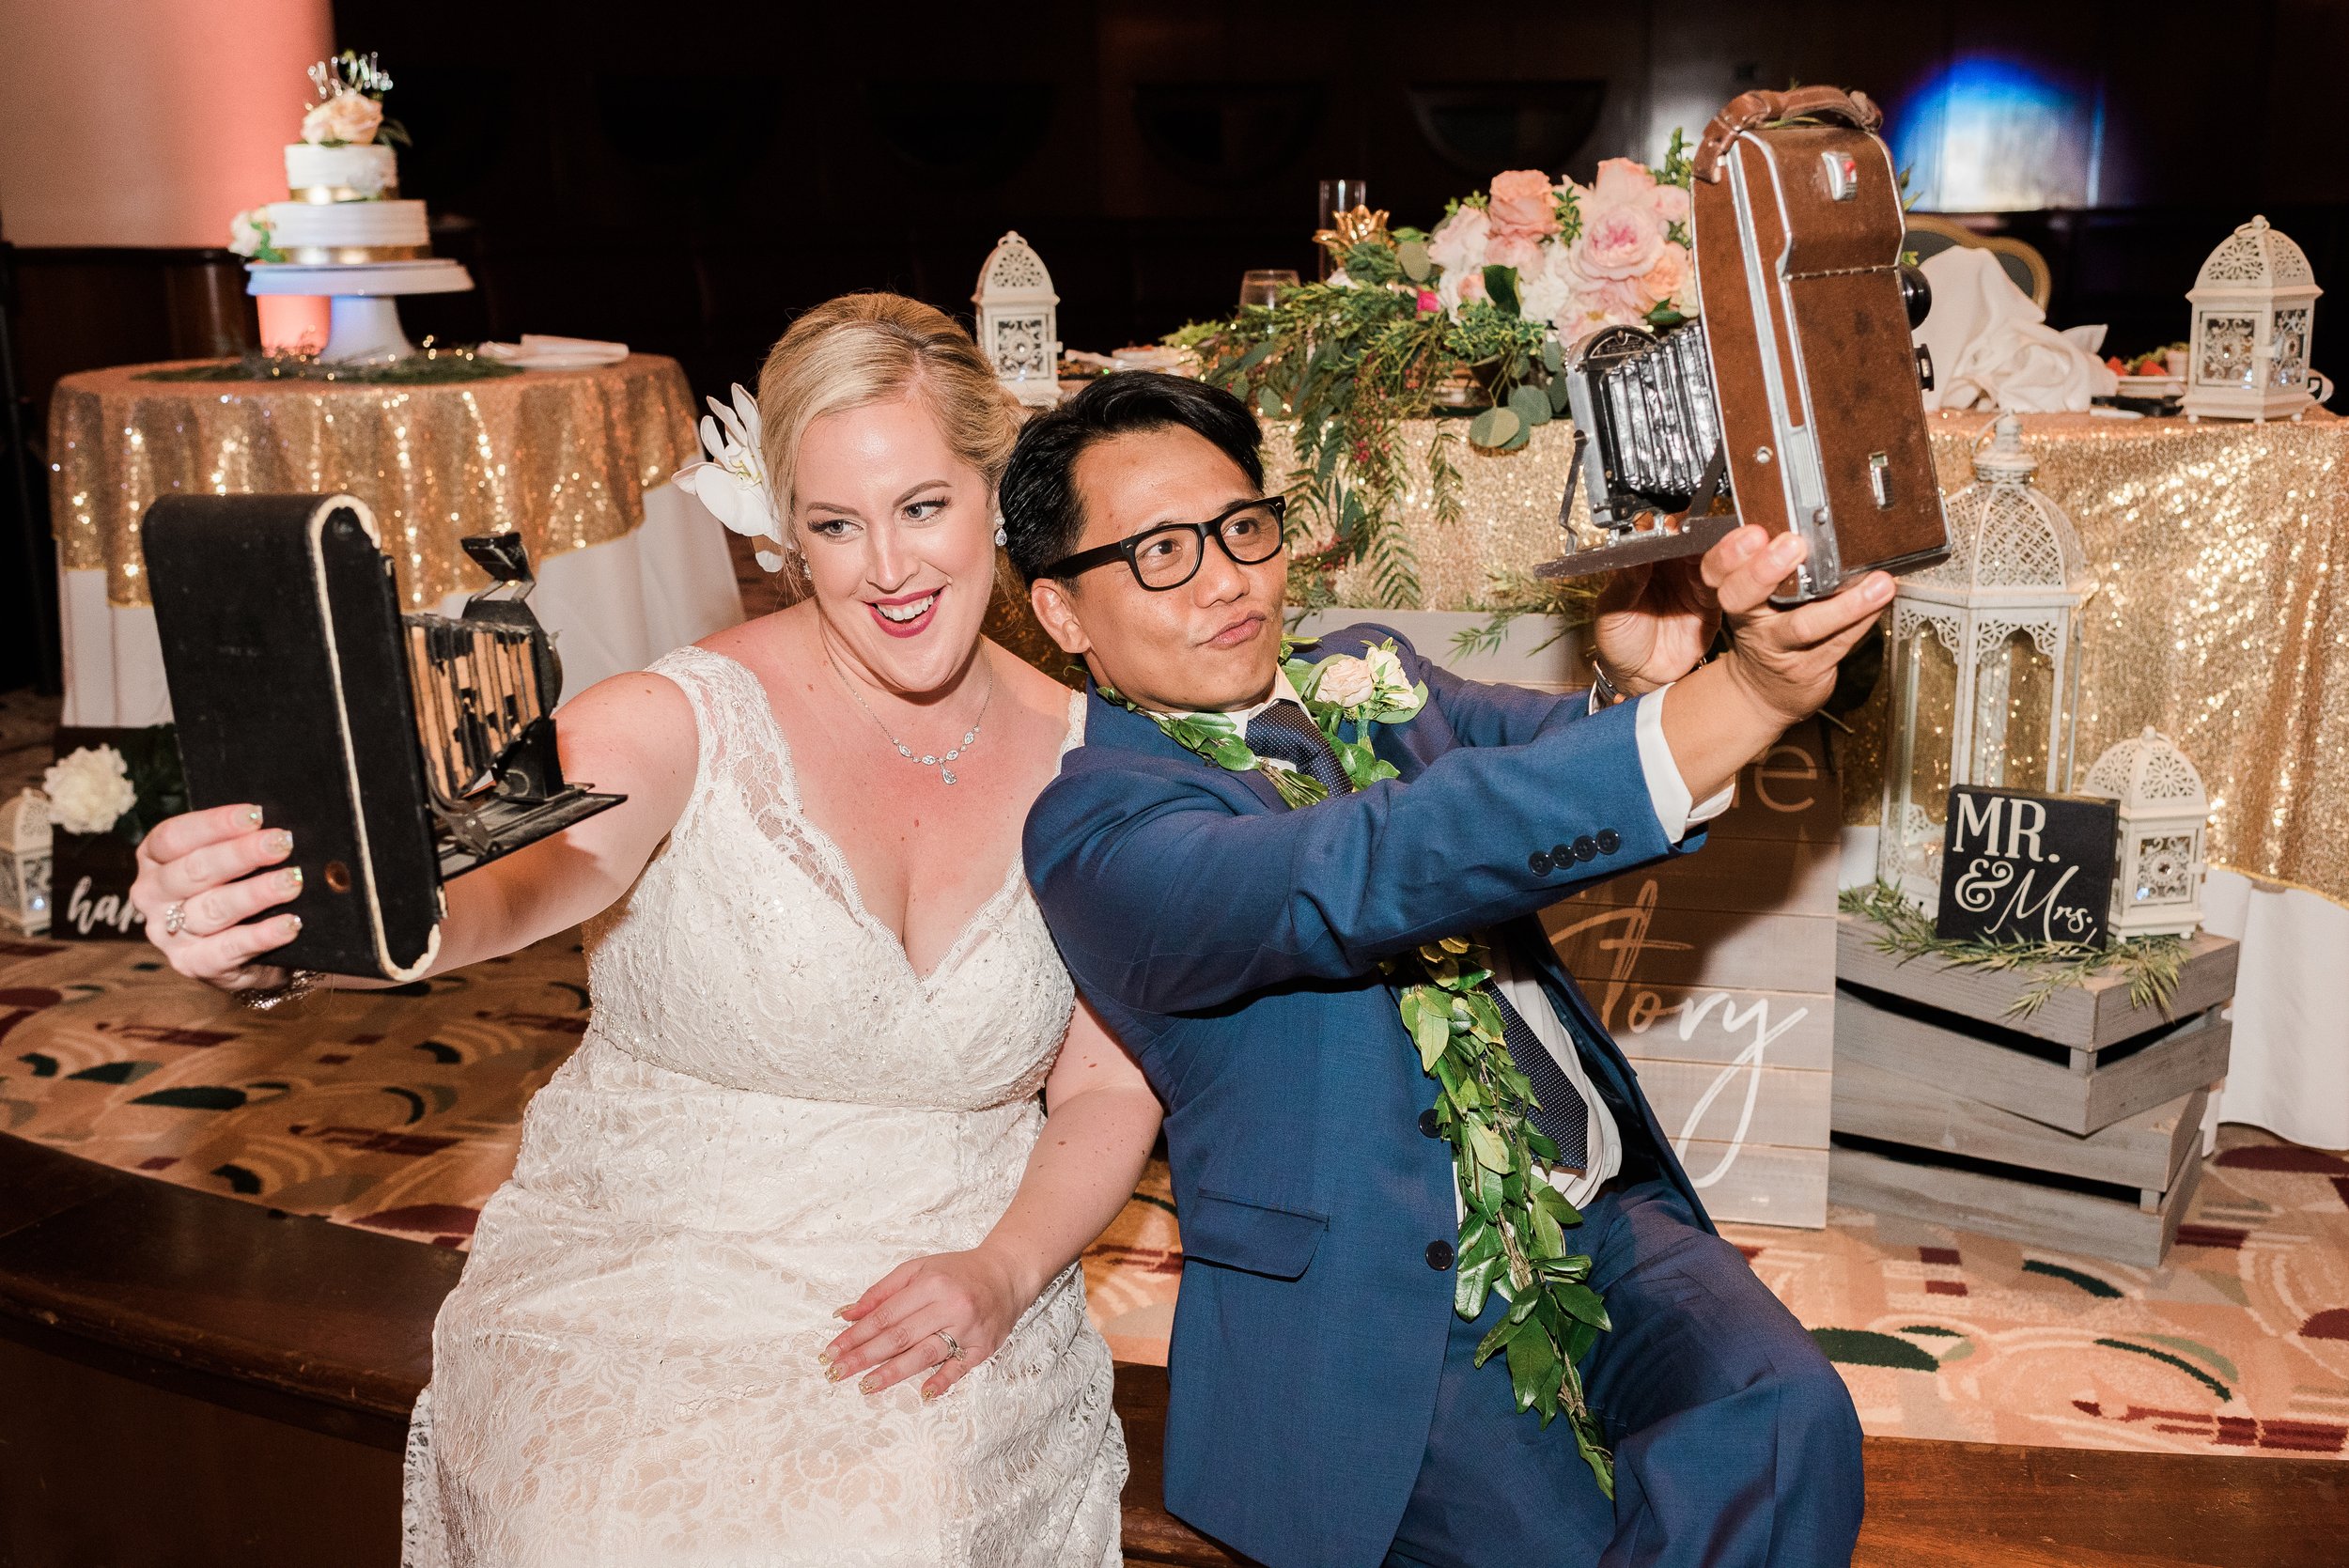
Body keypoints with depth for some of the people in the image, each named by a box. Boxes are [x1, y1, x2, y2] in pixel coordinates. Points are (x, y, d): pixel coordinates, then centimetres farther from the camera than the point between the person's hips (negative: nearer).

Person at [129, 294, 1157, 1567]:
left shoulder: (1081, 762, 0)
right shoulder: (685, 722, -10)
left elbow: (1110, 1087, 5)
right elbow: (510, 886, -29)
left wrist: (1004, 1274, -12)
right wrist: (270, 937, -50)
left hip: (931, 1292, 1)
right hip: (635, 1267, -1)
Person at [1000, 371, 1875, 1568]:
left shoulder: (1367, 676, 11)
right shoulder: (1096, 826, -13)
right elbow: (1364, 876, -30)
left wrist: (1643, 682, -28)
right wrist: (1743, 695, -39)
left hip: (1604, 1216, 5)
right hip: (1385, 1324, -4)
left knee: (1785, 1414, -21)